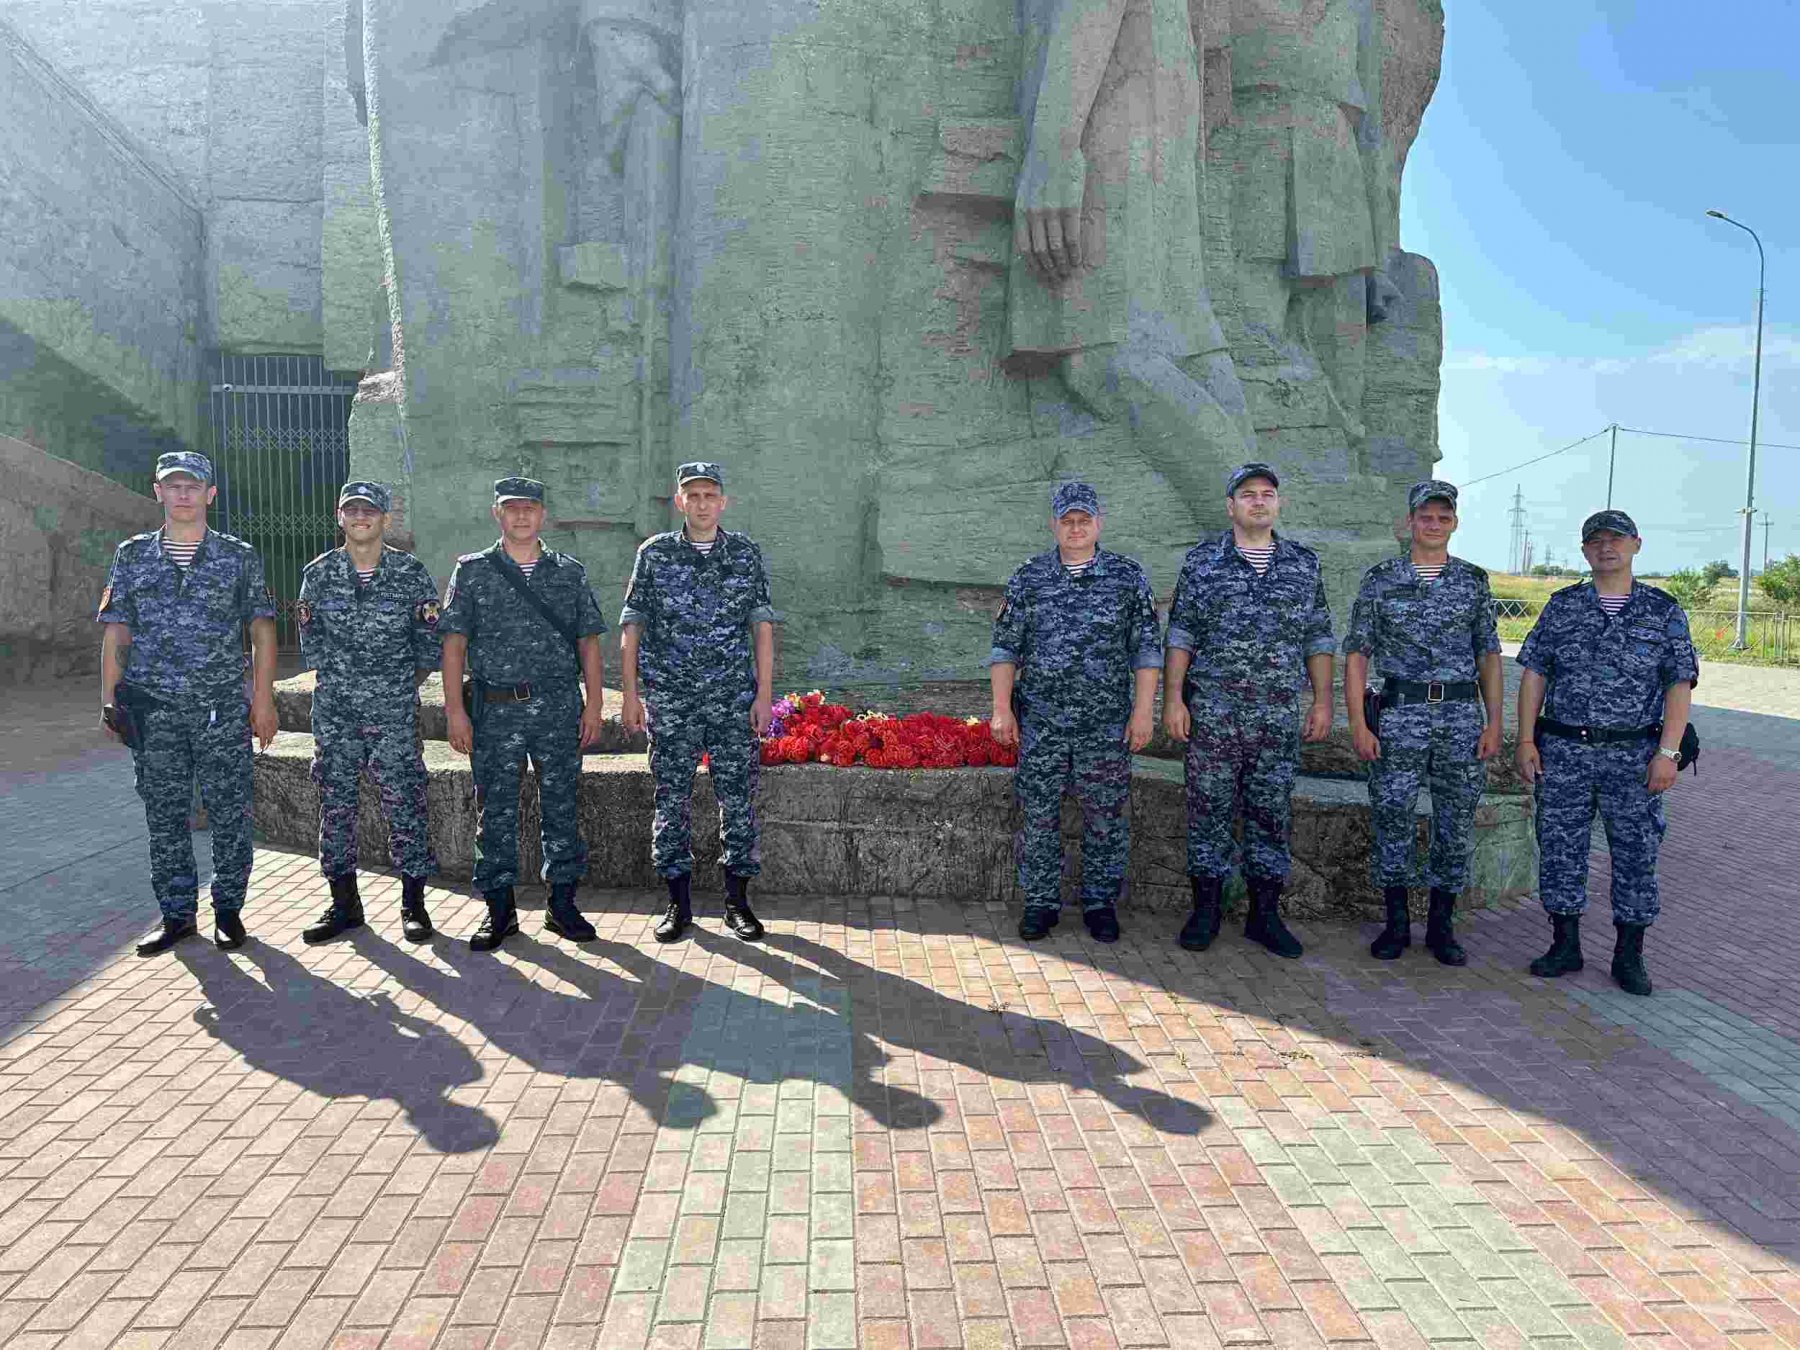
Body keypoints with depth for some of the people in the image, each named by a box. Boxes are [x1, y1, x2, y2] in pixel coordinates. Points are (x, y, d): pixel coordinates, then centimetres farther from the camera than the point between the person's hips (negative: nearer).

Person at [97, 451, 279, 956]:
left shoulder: (239, 557, 3)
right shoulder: (132, 555, 9)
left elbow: (262, 631, 3)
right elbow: (115, 633, 10)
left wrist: (263, 700, -3)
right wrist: (109, 701, 3)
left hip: (223, 708, -2)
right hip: (154, 710, 2)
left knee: (229, 813, 1)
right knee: (164, 815, 7)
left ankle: (229, 910, 14)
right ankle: (178, 914, 18)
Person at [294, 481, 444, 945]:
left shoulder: (410, 571, 1)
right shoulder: (318, 574, 6)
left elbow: (432, 642, 3)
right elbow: (312, 645, 11)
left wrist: (406, 686, -2)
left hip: (395, 712, -2)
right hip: (334, 711, 2)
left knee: (404, 803, -2)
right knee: (335, 804, 7)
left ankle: (413, 902, 8)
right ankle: (344, 903, 18)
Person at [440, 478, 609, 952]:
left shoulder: (570, 572, 9)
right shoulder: (472, 571, 6)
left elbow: (587, 641, 9)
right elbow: (454, 642, 2)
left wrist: (594, 703, 1)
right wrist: (455, 708, -5)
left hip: (559, 706, 1)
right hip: (495, 709, -1)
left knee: (561, 806, 6)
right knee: (496, 811, 4)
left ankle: (562, 904, 16)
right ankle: (499, 911, 15)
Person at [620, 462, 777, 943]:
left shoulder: (746, 553, 5)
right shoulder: (654, 553, 4)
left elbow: (761, 625, 4)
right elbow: (631, 626, 4)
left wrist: (764, 693, -3)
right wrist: (631, 694, -2)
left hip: (734, 699, 0)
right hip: (669, 700, 0)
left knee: (738, 797, 1)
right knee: (672, 799, 4)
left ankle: (737, 902, 12)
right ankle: (679, 903, 15)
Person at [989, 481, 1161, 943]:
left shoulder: (1129, 576, 3)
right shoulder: (1028, 579, 5)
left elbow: (1146, 649, 2)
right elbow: (1004, 648, 5)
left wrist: (1143, 710, -4)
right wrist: (1002, 708, -2)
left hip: (1107, 726, 0)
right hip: (1040, 723, 1)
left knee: (1105, 816, 5)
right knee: (1038, 814, 5)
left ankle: (1100, 903, 19)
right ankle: (1040, 902, 17)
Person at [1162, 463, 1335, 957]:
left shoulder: (1304, 564, 9)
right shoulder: (1202, 561, 3)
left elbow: (1318, 639, 11)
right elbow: (1181, 635, 1)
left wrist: (1323, 701, 5)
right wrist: (1173, 699, -6)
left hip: (1279, 714, 2)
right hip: (1212, 711, -2)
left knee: (1272, 813, 7)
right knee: (1209, 809, 3)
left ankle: (1265, 915, 18)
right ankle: (1205, 911, 15)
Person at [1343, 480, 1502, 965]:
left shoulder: (1474, 581, 9)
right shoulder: (1380, 579, 2)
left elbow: (1489, 655, 11)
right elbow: (1356, 653, 1)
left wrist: (1494, 721, 2)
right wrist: (1358, 723, -7)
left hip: (1462, 716, 2)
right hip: (1399, 714, -2)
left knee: (1456, 826, 6)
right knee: (1392, 820, 1)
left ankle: (1441, 926, 19)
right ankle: (1396, 924, 15)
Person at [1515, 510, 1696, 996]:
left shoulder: (1663, 610, 3)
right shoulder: (1562, 606, 6)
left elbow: (1679, 684, -1)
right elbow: (1534, 674, 5)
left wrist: (1668, 751, -10)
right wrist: (1526, 740, -3)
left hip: (1634, 754, -1)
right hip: (1563, 753, 1)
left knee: (1635, 854, 5)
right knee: (1560, 849, 5)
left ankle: (1629, 956, 18)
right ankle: (1565, 946, 18)